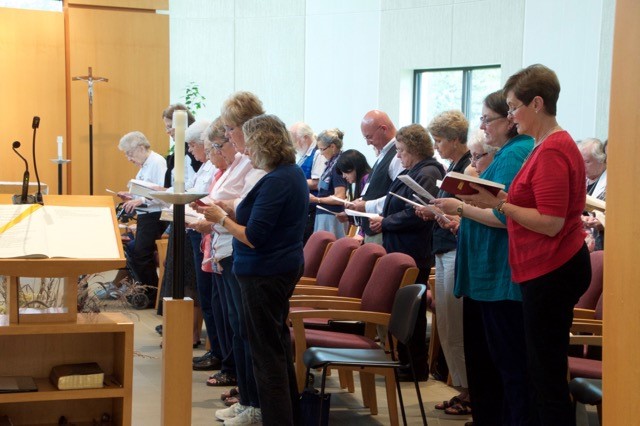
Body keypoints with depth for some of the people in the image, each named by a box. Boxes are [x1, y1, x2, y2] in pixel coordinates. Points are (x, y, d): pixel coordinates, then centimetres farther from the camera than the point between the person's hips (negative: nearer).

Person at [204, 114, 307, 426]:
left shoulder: (275, 182, -24)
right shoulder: (294, 173, 7)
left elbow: (254, 238, -26)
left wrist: (222, 218, -12)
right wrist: (233, 213, 7)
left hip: (265, 273, -11)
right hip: (286, 265, 11)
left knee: (267, 352, -1)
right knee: (279, 341, 22)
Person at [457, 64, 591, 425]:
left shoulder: (552, 151, -18)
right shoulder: (554, 144, 14)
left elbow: (550, 223, -22)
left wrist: (499, 204, -18)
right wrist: (502, 200, 10)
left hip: (552, 271, -10)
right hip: (551, 269, 10)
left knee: (547, 373, -4)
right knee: (546, 370, 15)